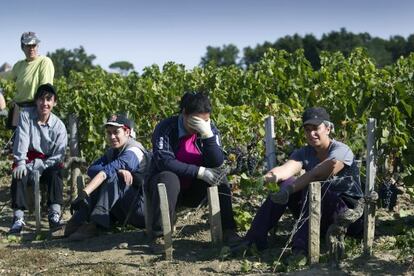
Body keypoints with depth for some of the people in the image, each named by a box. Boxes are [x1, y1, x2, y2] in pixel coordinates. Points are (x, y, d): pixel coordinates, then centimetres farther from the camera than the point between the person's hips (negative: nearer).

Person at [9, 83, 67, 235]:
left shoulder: (59, 126, -6)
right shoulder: (26, 115, -5)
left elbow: (58, 156, -8)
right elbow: (22, 139, -18)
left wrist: (37, 166, -20)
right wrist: (21, 163, -31)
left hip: (47, 162, 0)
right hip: (27, 159, 0)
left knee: (55, 173, -32)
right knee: (19, 175, -30)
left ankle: (54, 215, -37)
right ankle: (18, 219, -34)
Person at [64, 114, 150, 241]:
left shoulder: (133, 152, -15)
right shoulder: (112, 152, 10)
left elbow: (106, 171, -29)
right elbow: (91, 169, -9)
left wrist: (84, 194, -41)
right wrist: (118, 170, -27)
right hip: (126, 212, 7)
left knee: (111, 176, -26)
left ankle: (95, 224, -34)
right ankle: (76, 222, -22)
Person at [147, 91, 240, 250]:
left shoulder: (210, 129, -6)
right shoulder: (165, 128, -17)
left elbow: (217, 162, -17)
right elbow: (164, 161, -28)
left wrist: (207, 134, -31)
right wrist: (199, 171, -32)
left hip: (193, 189, 3)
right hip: (165, 183, -3)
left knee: (217, 176, -22)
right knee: (169, 179, -35)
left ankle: (228, 230, -21)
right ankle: (160, 236, -34)